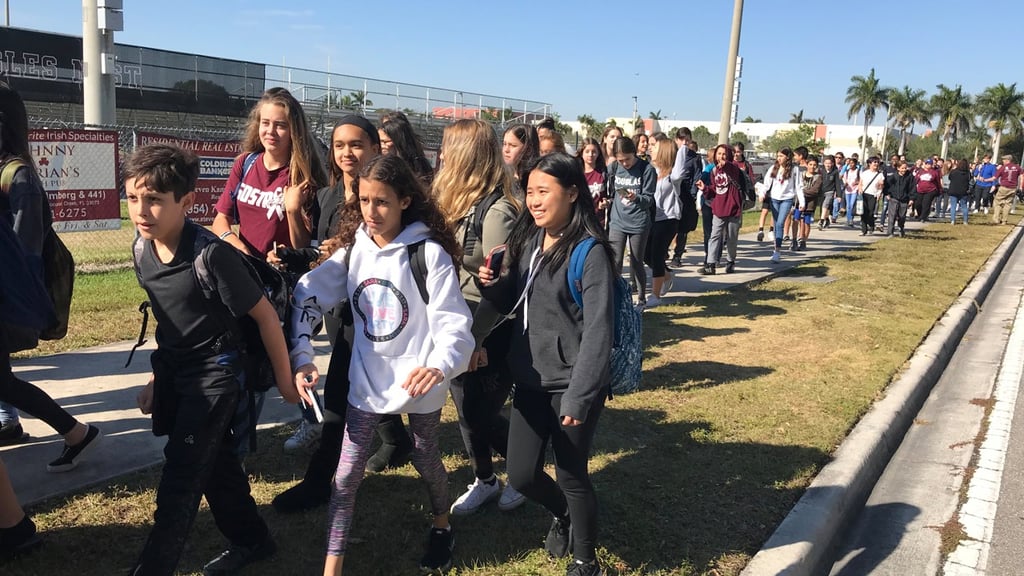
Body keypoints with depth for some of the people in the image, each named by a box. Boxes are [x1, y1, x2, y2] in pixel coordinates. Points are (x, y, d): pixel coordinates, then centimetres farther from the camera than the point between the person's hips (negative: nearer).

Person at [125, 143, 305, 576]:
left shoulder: (212, 254, -27)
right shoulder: (144, 249, -5)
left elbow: (264, 315, -18)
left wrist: (283, 379, -10)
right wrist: (158, 377, 16)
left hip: (216, 372, -7)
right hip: (175, 370, 8)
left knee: (180, 475, -2)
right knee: (214, 462, 18)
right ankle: (250, 541, 37)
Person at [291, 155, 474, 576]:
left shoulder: (429, 252, -16)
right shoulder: (353, 247, -2)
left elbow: (454, 323, -21)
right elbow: (307, 297, 0)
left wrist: (439, 366, -41)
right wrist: (301, 357, -13)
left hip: (418, 380, -3)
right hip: (366, 379, 3)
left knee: (425, 461, 19)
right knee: (346, 474, 5)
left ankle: (442, 526, 48)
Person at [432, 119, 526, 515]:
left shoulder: (496, 211, -20)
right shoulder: (456, 202, 5)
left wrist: (475, 339, -21)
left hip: (490, 333, -8)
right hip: (458, 327, 8)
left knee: (483, 415, 3)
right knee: (465, 411, 16)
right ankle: (484, 480, 36)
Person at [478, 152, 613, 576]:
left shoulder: (590, 251, -16)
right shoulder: (529, 240, 6)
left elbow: (597, 330, -18)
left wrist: (579, 396, -20)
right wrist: (495, 284, -4)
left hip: (570, 384, -7)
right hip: (530, 380, 7)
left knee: (571, 476, 7)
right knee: (521, 475, 12)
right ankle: (563, 516, 45)